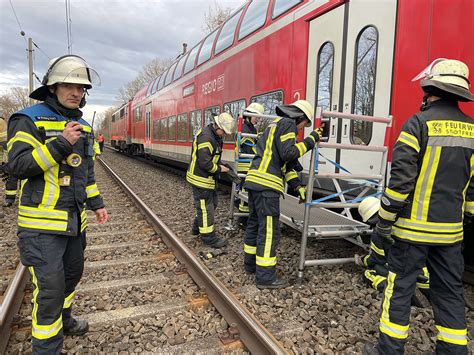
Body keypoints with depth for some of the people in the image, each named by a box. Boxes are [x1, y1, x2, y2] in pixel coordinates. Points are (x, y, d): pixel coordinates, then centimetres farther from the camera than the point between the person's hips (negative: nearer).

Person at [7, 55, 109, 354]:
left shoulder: (83, 126, 11)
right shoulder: (28, 120, -9)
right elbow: (18, 166, -18)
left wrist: (96, 204, 14)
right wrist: (60, 144, -24)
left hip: (75, 218, 7)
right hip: (43, 221, -7)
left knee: (72, 273, 20)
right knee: (50, 285, -6)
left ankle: (63, 320, 43)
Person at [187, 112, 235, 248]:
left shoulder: (215, 137, 11)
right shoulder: (206, 137, -23)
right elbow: (205, 163, -27)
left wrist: (222, 165, 4)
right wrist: (219, 169, -14)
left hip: (207, 178, 11)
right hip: (200, 179, -11)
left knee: (212, 203, 21)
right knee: (206, 207, -1)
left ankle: (197, 228, 37)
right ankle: (209, 238, 11)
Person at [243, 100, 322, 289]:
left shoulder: (275, 124, 27)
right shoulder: (287, 124, -3)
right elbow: (288, 153, -16)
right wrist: (310, 140, -6)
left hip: (255, 180, 10)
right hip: (267, 183, -10)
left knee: (255, 222, 18)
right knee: (269, 229, -6)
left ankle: (251, 263, 31)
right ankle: (265, 277, 0)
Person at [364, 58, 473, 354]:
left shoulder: (418, 123, -12)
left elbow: (401, 178, -16)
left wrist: (385, 219, -8)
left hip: (414, 226, -5)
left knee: (400, 286, 6)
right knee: (450, 291, 16)